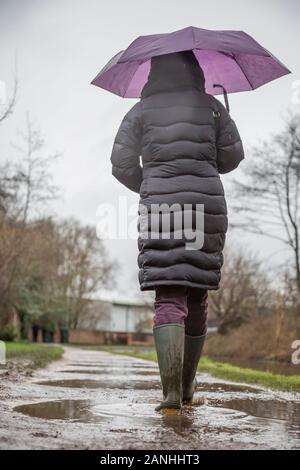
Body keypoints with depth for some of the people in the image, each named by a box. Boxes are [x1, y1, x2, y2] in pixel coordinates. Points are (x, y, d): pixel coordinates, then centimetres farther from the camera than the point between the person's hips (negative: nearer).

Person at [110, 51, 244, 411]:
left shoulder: (141, 111, 6)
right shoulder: (211, 105, 8)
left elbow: (121, 165, 2)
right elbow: (233, 156, 7)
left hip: (159, 206, -1)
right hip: (207, 204, 1)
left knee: (168, 298, -4)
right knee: (197, 297, 10)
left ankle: (171, 391, -18)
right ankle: (187, 387, 20)